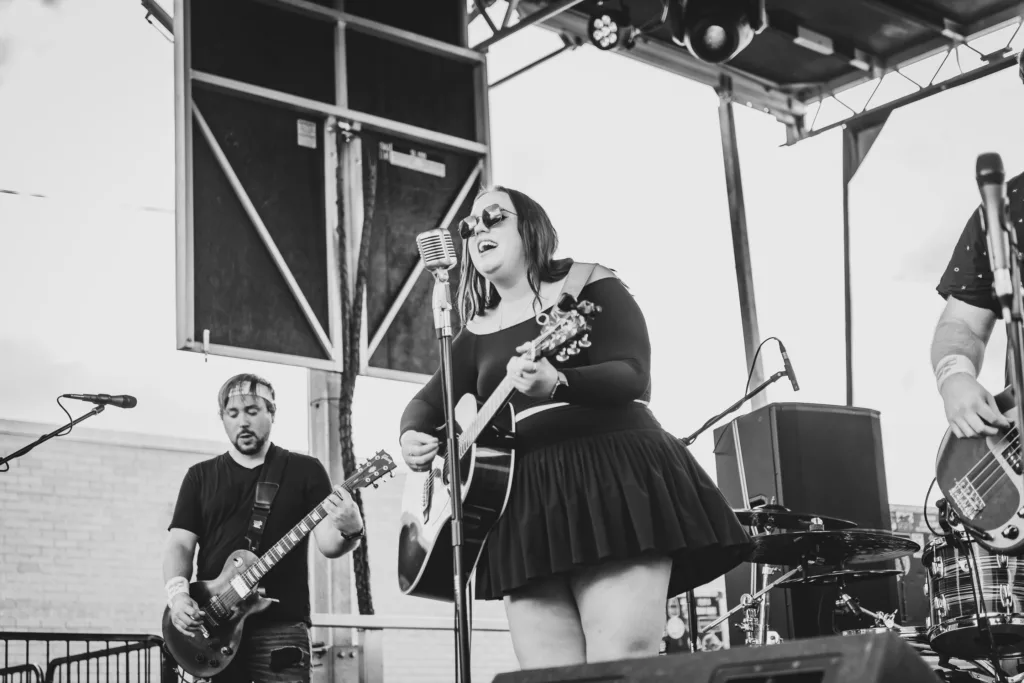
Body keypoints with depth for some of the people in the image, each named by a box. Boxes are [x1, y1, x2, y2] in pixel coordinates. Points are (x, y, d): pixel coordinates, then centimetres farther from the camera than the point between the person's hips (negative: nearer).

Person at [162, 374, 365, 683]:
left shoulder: (305, 470, 7)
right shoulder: (200, 475, 14)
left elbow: (328, 544, -1)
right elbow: (180, 543, 8)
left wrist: (349, 531, -24)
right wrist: (177, 594, -11)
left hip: (280, 626, -2)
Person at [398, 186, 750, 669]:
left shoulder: (588, 286, 5)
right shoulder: (478, 332, 20)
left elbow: (633, 375, -9)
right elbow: (429, 400, 22)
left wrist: (558, 384, -28)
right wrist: (413, 436, -3)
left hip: (611, 476, -5)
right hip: (525, 498, 5)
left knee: (623, 663, -18)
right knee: (545, 672, -5)